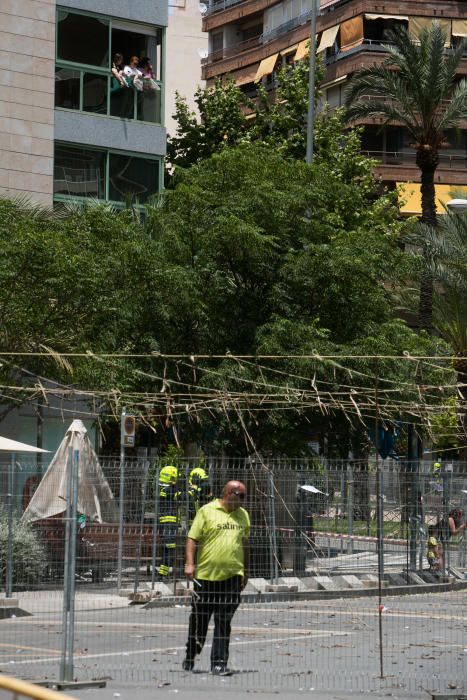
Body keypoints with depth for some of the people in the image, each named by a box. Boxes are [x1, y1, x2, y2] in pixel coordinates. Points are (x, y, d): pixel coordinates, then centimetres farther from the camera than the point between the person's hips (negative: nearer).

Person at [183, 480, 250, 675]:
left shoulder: (243, 515, 14)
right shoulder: (207, 511, -1)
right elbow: (193, 538, -3)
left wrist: (245, 571, 21)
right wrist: (190, 563, -14)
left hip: (232, 576, 3)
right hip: (205, 576, -3)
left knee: (223, 623, -3)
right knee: (199, 620, 8)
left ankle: (219, 663, -2)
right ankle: (190, 657, 27)